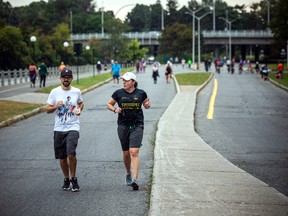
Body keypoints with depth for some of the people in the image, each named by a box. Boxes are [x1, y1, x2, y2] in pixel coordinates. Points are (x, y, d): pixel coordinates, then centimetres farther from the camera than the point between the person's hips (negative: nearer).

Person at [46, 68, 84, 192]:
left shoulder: (76, 92, 4)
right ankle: (66, 179, 27)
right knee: (62, 157, 8)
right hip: (59, 129, 2)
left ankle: (73, 178, 0)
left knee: (71, 153, -19)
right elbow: (48, 110, 5)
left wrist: (79, 109, 1)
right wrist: (56, 106, -15)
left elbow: (81, 103, 23)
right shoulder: (54, 92, 2)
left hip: (73, 127, -2)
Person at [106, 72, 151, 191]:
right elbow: (109, 104, 12)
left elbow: (146, 105, 17)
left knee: (134, 152, -14)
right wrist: (114, 109, -8)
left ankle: (135, 180, -18)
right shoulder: (118, 93, 1)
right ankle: (128, 174, 37)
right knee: (126, 153, 11)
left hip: (137, 126, -2)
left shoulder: (141, 93, 2)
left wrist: (148, 105, -6)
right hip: (123, 126, 2)